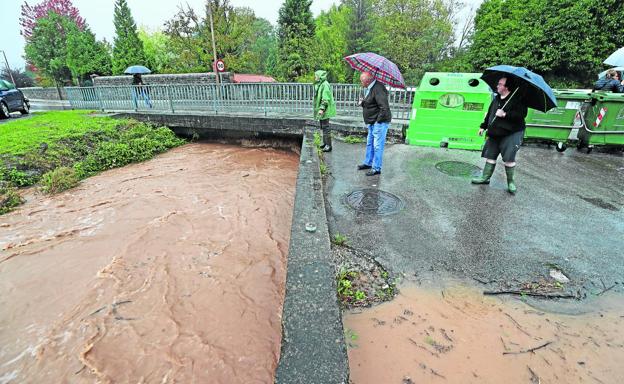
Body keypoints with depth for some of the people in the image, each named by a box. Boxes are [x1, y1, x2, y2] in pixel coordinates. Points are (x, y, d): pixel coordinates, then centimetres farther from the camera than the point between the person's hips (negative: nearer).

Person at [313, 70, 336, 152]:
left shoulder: (325, 85, -17)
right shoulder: (319, 84, 14)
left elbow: (325, 99, -23)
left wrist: (322, 108, -27)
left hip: (325, 110, -10)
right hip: (321, 109, 10)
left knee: (325, 127, -7)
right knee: (322, 127, 16)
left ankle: (328, 145, -1)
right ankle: (325, 143, 28)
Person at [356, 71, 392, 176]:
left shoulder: (378, 89, -22)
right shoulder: (369, 88, 10)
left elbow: (384, 108, -27)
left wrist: (378, 120, -22)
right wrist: (362, 102, 3)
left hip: (380, 122, -10)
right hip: (372, 122, 11)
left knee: (377, 145, -4)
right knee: (369, 143, 19)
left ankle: (376, 168, 6)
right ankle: (368, 163, 34)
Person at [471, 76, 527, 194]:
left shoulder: (517, 99, -9)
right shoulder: (496, 99, 13)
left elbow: (522, 114, -18)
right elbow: (489, 114, 22)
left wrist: (505, 114, -25)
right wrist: (483, 126, 20)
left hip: (511, 134, -7)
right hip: (494, 133, 7)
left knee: (509, 158, -8)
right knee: (490, 156, 9)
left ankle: (511, 182, 5)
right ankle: (485, 177, 19)